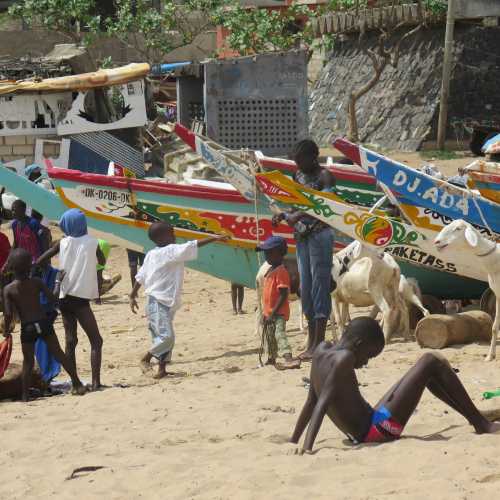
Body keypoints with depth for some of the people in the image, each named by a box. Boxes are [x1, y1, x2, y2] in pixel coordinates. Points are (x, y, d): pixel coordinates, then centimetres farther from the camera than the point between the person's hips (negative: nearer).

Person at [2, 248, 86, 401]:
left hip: (27, 328, -1)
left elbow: (8, 314, -10)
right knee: (58, 354, 10)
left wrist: (6, 329, 6)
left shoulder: (8, 290, -7)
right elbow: (53, 298, -3)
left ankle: (25, 396, 9)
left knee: (28, 361, 9)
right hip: (43, 323, 1)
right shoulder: (36, 282, -4)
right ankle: (77, 384, 12)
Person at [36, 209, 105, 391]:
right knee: (96, 341, -2)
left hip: (64, 297, 4)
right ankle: (96, 382, -15)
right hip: (80, 298, -4)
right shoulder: (92, 243, -4)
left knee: (70, 340, 10)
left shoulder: (62, 243, 2)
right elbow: (102, 261, 14)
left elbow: (39, 262, 0)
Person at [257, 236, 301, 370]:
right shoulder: (270, 271, 13)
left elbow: (283, 295, -23)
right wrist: (266, 313, 22)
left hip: (278, 313, -10)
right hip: (270, 313, 10)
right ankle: (272, 358, 41)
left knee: (279, 334, -25)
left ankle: (288, 358, -39)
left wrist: (273, 313, -25)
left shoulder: (281, 271, -18)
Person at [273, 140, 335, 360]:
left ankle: (319, 343, -6)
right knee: (305, 287, 9)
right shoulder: (299, 176, 14)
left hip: (319, 235, -8)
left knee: (319, 285, -7)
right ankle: (311, 342, 13)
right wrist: (283, 215, 1)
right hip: (302, 235, 8)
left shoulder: (324, 177, -9)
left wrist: (298, 216, -30)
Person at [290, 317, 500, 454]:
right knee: (432, 362, -4)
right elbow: (323, 402, -26)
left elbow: (311, 402, 12)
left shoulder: (322, 351, 7)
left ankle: (473, 417, 34)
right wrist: (307, 446, -33)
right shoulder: (345, 358, -17)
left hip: (360, 433, 10)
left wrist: (293, 441, 17)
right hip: (378, 429, -10)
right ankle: (482, 424, 4)